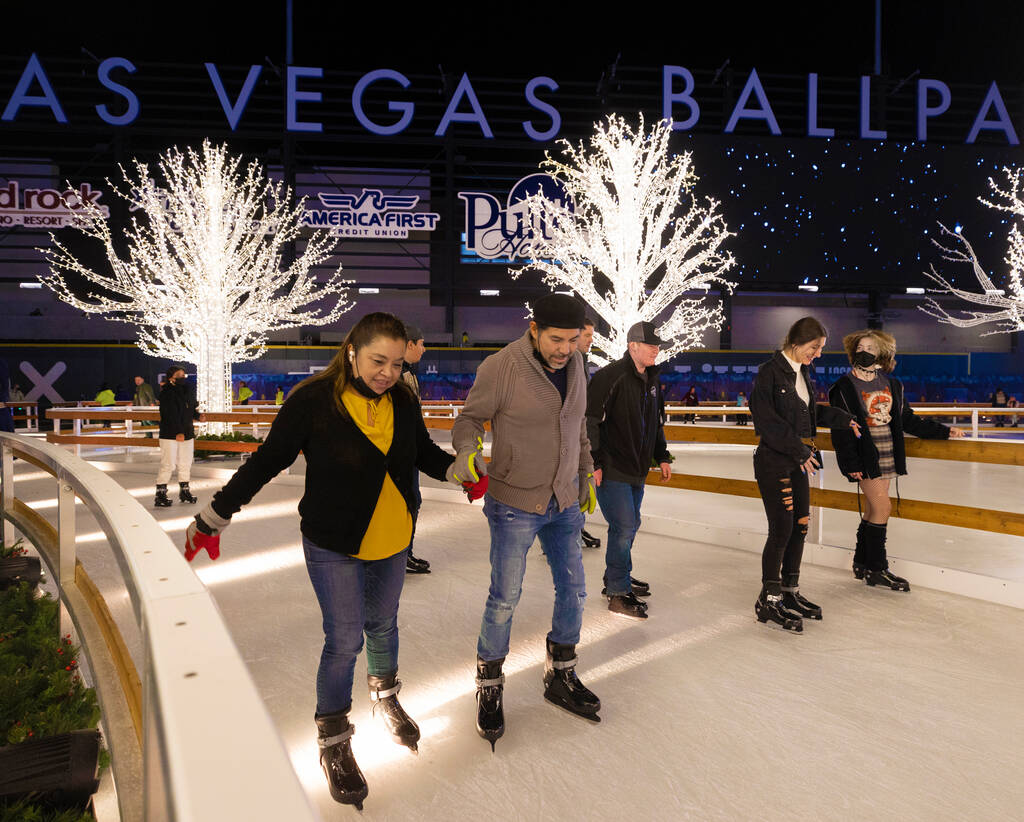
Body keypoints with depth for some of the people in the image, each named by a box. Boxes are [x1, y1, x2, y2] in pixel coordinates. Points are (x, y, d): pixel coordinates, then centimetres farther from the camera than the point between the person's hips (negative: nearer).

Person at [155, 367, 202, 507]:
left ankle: (184, 491, 26)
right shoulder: (167, 393, -10)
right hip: (170, 434, -7)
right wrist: (178, 432, -26)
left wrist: (197, 415, -5)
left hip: (187, 433, 7)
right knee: (168, 465, -8)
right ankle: (160, 494, 1)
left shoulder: (188, 390, 12)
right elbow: (171, 415, -19)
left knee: (185, 464, 14)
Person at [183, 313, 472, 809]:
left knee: (382, 625, 21)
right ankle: (333, 741, 22)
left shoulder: (402, 402, -5)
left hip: (392, 542, 4)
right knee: (344, 641, 0)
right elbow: (267, 461, -11)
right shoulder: (312, 401, -19)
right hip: (333, 548, -4)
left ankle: (385, 697, 48)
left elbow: (424, 453, 10)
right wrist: (214, 517, -8)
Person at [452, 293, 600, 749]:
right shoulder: (501, 367, -18)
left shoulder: (574, 364, 1)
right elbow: (471, 417, -8)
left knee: (572, 588, 14)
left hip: (565, 502, 6)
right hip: (515, 505, -6)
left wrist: (586, 474, 19)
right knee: (505, 599, 1)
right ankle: (489, 686, 23)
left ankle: (560, 676, 35)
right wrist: (467, 451, -28)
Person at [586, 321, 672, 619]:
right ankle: (618, 594, 5)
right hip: (611, 470, -9)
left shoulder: (652, 380, 12)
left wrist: (662, 457, 19)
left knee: (629, 525, 17)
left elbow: (656, 423, 23)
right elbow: (590, 420, -18)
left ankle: (616, 579, 34)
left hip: (637, 469, 9)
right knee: (623, 527, -7)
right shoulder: (610, 376, -16)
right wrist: (594, 461, -20)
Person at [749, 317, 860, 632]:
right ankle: (768, 601, 6)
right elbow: (767, 420, -20)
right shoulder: (770, 372, -14)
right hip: (773, 460, -8)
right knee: (782, 529, -7)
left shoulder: (802, 372, 12)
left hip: (797, 460, 8)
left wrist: (844, 419, 19)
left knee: (800, 526, 11)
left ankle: (790, 593, 25)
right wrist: (798, 449, -20)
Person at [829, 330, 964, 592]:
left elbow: (908, 420, 13)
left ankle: (861, 564, 21)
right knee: (882, 506, -10)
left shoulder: (891, 385, 9)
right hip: (864, 455, -6)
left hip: (886, 454, 6)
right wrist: (851, 463, -15)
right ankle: (876, 569, 2)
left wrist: (943, 431, 6)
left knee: (873, 510, 9)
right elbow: (840, 429, -10)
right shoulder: (844, 387, -7)